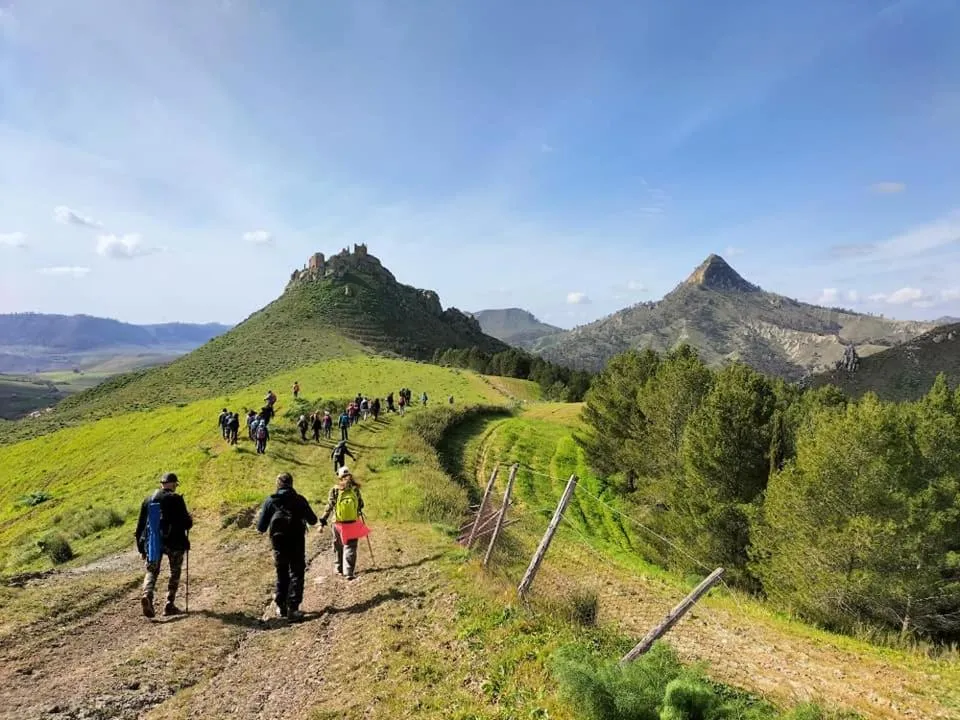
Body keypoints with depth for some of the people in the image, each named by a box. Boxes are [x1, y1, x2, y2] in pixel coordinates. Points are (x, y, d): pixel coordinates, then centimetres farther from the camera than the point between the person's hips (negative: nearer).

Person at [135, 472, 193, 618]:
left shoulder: (148, 499, 8)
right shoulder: (176, 499, -8)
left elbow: (140, 525, 11)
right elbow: (186, 523, -11)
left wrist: (141, 548, 18)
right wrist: (190, 521, 13)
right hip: (173, 542, -3)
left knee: (151, 571, 13)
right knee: (175, 572, 13)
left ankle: (147, 595, -15)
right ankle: (169, 605, 11)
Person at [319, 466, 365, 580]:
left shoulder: (335, 490, -10)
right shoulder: (355, 489, -7)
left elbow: (329, 507, -9)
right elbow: (361, 505, 5)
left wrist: (323, 521, -3)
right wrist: (359, 512, 27)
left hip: (339, 523, 0)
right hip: (353, 523, 0)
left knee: (338, 546, 18)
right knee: (350, 547, 5)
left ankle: (339, 569, 29)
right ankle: (349, 572, -4)